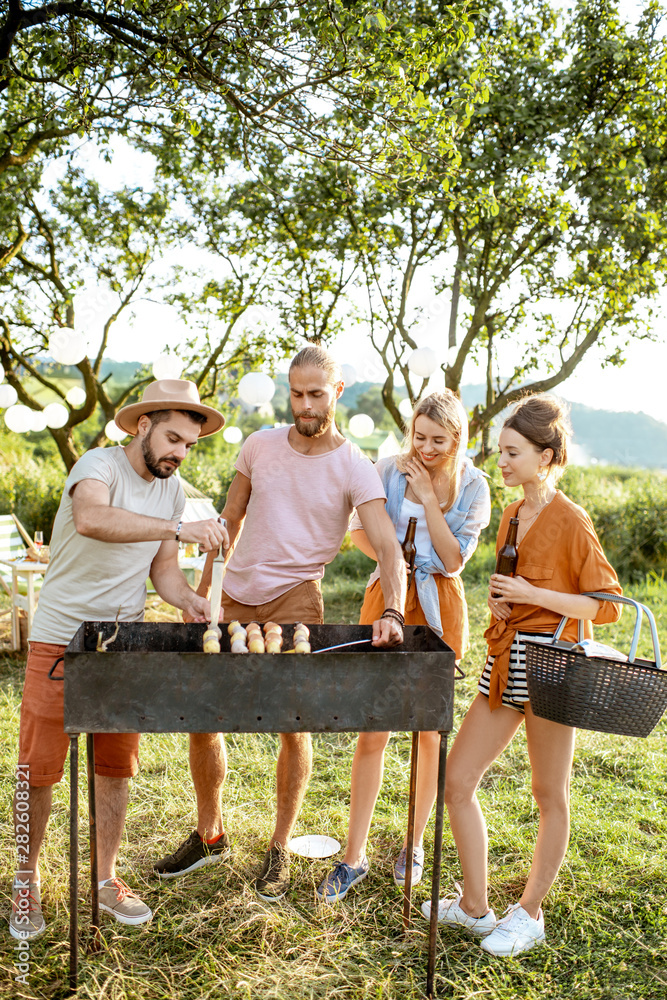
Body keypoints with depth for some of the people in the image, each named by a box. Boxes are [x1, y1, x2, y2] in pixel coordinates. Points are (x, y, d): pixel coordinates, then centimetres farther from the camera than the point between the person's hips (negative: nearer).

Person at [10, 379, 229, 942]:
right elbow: (90, 519, -41)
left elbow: (163, 569, 8)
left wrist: (189, 600, -13)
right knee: (39, 766, 5)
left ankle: (106, 878, 27)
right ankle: (27, 881, 26)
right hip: (60, 641, -5)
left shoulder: (172, 490, 4)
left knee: (117, 765, 10)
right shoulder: (100, 465, -17)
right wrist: (180, 528, -46)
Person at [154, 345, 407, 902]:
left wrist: (392, 612, -36)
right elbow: (229, 522, 12)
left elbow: (388, 548, -19)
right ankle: (209, 836, 30)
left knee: (294, 725, -1)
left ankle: (280, 850, 22)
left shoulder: (354, 469, -9)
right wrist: (201, 594, 11)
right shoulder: (260, 445, 3)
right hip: (235, 598, 4)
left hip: (295, 599, -4)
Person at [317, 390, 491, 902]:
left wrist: (428, 497, -14)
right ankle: (355, 856, 14)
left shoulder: (473, 486, -4)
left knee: (429, 731, 11)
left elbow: (454, 561, -10)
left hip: (439, 608, 0)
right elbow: (359, 529, 9)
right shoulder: (390, 469, -2)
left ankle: (415, 843, 31)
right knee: (373, 731, 1)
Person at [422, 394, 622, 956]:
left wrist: (532, 595, -17)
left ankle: (530, 915, 28)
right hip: (505, 661, 8)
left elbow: (607, 605, -12)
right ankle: (474, 907, 22)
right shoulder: (512, 515, 12)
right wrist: (501, 602, 5)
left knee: (550, 796, 10)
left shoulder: (569, 520, -11)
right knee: (457, 783, 6)